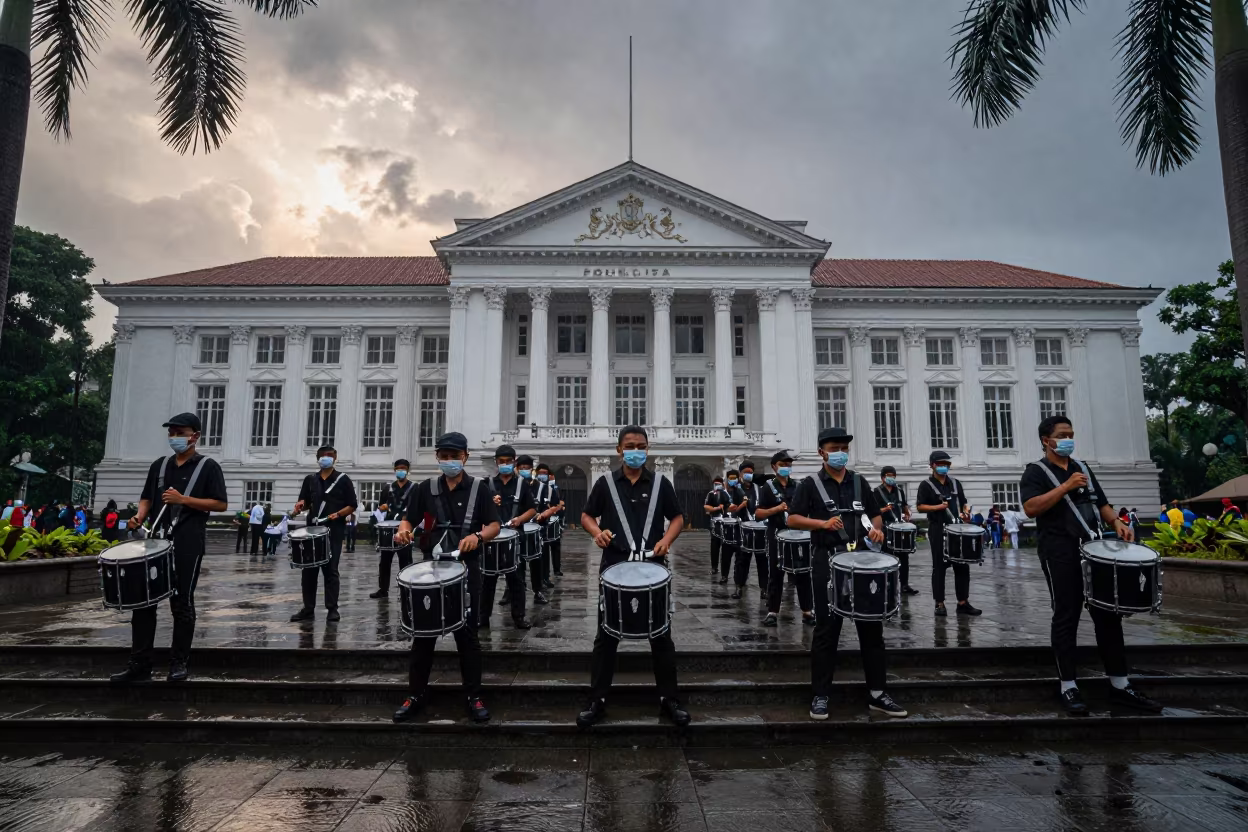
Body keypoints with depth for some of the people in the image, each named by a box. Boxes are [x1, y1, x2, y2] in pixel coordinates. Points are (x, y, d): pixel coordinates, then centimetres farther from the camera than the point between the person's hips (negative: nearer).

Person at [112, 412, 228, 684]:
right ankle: (139, 664, 12)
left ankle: (180, 663, 12)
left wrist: (183, 499, -16)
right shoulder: (159, 465, 15)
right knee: (143, 601, 4)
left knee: (181, 604, 2)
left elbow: (221, 504, -8)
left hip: (188, 544, -5)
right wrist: (139, 517, -2)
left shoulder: (208, 466, -2)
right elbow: (147, 498, 19)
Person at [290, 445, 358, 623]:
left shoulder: (343, 479, 1)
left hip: (334, 531, -4)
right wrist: (301, 504, -5)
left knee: (331, 570, -2)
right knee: (309, 570, 5)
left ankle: (332, 609, 2)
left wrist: (338, 514, -16)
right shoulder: (310, 479, 12)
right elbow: (304, 502, 17)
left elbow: (352, 505, 0)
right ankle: (308, 609, 12)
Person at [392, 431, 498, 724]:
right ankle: (416, 695, 22)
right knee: (423, 633, 8)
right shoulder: (427, 488, 5)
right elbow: (409, 518, 10)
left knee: (466, 633, 4)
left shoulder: (479, 488, -2)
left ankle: (474, 697, 16)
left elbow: (494, 526, -4)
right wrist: (403, 529, -13)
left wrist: (478, 536, -25)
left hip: (466, 569, -2)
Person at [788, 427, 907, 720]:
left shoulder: (859, 481, 12)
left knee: (871, 626, 7)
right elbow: (792, 519, -8)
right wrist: (822, 523, -23)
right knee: (826, 629, 1)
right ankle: (821, 696, 10)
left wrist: (877, 529, -5)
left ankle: (876, 693, 19)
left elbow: (874, 514, 18)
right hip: (828, 562, -4)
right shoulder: (811, 484, -1)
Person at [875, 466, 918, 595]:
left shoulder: (899, 490, 11)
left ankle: (904, 585, 18)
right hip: (884, 529, -6)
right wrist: (884, 509, -28)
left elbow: (904, 505, 24)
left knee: (904, 557, 9)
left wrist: (907, 514, 4)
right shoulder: (877, 491, -6)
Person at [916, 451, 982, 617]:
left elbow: (963, 503, 18)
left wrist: (966, 513, -3)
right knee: (939, 567, 0)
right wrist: (938, 507, -19)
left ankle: (963, 603, 12)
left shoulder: (955, 483, 14)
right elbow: (920, 507, -6)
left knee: (962, 566, 4)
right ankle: (940, 604, 6)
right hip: (938, 530, -5)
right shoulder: (926, 485, -1)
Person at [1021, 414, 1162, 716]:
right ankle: (1068, 687, 6)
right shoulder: (1036, 472, -5)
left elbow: (1101, 503, 21)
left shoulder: (1082, 467, 17)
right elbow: (1031, 508, -19)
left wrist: (1116, 523, 1)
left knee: (1108, 614, 8)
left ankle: (1119, 685, 17)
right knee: (1066, 618, -2)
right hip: (1060, 553, -7)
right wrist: (1066, 486, -20)